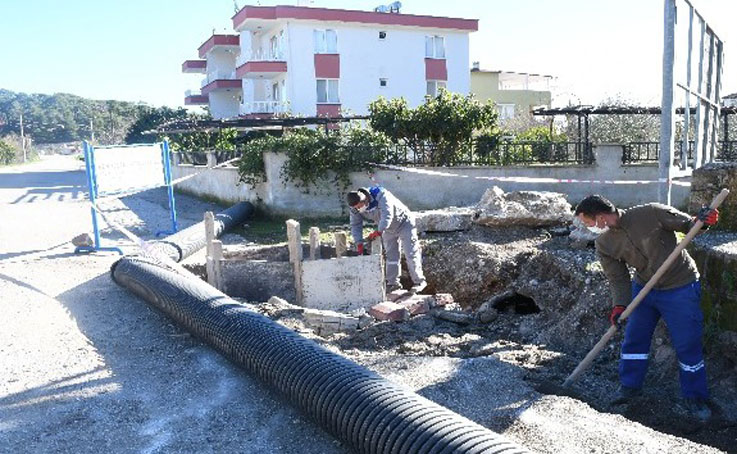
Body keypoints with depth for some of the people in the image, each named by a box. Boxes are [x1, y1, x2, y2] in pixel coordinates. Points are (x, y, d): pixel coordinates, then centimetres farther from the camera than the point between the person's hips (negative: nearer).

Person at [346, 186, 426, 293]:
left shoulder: (381, 196, -34)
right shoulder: (355, 209, -14)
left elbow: (387, 216, -42)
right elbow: (355, 226, -11)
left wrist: (378, 232, -48)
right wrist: (359, 244, -22)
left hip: (404, 223, -6)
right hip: (388, 229, 6)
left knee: (411, 254, -7)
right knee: (391, 255, 6)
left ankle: (419, 281, 1)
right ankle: (393, 282, 14)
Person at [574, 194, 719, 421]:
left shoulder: (651, 213, -24)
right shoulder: (604, 244, -9)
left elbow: (687, 224, -11)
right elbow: (618, 278, -6)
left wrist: (702, 221, -32)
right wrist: (619, 305, -20)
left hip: (680, 289, -4)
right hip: (643, 288, 5)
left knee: (688, 345, 2)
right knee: (633, 338, 9)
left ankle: (694, 398, 20)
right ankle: (630, 386, 29)